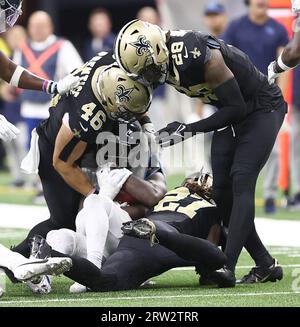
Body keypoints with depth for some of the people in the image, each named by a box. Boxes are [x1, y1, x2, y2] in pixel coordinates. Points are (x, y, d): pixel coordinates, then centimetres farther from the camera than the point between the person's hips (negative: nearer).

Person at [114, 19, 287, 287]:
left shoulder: (202, 57, -36)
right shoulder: (163, 56, -12)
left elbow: (236, 109, -27)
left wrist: (189, 130, -26)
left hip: (262, 110, -8)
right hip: (232, 113, 8)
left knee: (241, 182, -19)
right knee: (222, 190, 1)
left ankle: (228, 267, -25)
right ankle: (265, 264, 9)